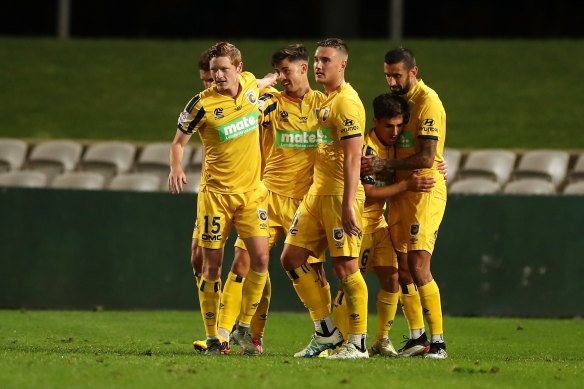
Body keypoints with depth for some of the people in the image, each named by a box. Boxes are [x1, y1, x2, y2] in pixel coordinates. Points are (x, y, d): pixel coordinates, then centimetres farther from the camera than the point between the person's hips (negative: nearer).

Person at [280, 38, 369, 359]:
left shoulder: (347, 102, -13)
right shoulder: (323, 101, 16)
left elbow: (353, 158, -19)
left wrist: (348, 205, -24)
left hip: (339, 196, -10)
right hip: (316, 193, 10)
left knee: (345, 267, -7)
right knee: (291, 257, 6)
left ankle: (357, 344, 1)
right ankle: (326, 333, 12)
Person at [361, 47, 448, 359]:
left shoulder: (427, 102, -13)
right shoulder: (400, 99, 15)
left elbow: (426, 158, -20)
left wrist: (385, 165, -17)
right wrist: (377, 165, 6)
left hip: (425, 191, -9)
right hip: (401, 192, 9)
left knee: (418, 267, -14)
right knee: (402, 267, 8)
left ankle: (438, 342, -10)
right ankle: (417, 337, 17)